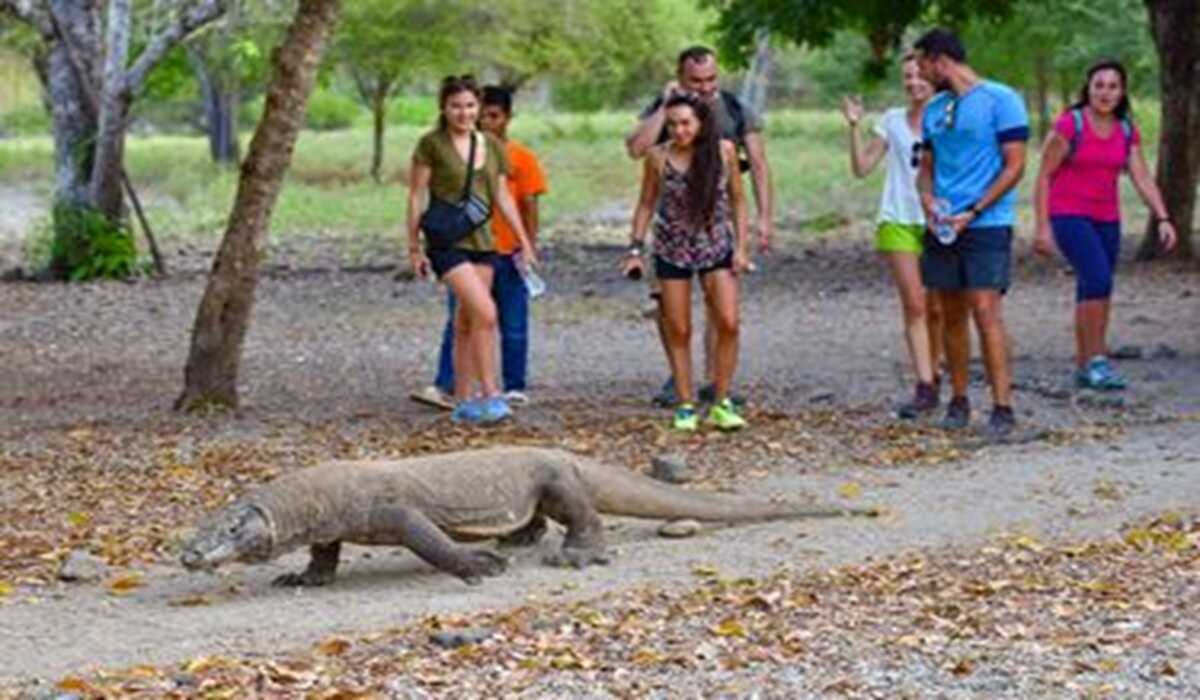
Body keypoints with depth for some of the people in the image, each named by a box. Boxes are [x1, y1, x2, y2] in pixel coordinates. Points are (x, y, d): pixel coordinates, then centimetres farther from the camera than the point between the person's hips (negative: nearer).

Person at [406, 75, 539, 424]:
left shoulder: (491, 146, 10)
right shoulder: (431, 144, -5)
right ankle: (489, 394, -14)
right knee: (485, 312, -19)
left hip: (482, 241, 5)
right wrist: (414, 246, -5)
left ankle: (465, 402, 15)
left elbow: (503, 197, 14)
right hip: (447, 241, -5)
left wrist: (525, 242, 11)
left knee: (467, 324, 9)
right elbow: (416, 197, -3)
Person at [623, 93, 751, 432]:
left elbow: (737, 200, 2)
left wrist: (741, 246, -3)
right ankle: (685, 406, 12)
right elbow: (646, 204, 3)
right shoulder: (658, 157, -8)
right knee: (678, 331, 3)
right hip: (672, 251, 0)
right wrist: (636, 249, -2)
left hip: (716, 248, 0)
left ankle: (721, 403, 1)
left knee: (728, 324, -10)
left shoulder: (724, 151, -6)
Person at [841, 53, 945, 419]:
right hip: (898, 222, 1)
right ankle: (925, 387, -12)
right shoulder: (892, 121, 8)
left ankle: (931, 373, 24)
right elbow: (862, 167, 5)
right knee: (914, 305, -9)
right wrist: (854, 127, -4)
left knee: (935, 309, 5)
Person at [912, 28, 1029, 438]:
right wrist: (928, 200, -2)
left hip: (987, 224, -6)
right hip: (942, 226, 6)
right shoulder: (934, 110, 14)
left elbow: (1014, 167, -8)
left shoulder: (1000, 100, -6)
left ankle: (1003, 407, -12)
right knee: (952, 315, 8)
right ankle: (958, 401, 18)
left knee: (985, 310, -14)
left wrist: (972, 212, -14)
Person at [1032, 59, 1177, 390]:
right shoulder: (1069, 125, -9)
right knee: (1098, 279, -21)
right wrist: (1042, 227, -11)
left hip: (1106, 219, 6)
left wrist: (1162, 218, -13)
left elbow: (1143, 179, 0)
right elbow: (1044, 176, -7)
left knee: (1091, 291, 7)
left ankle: (1083, 366, 16)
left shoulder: (1127, 131, 6)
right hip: (1069, 216, -5)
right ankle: (1096, 360, -16)